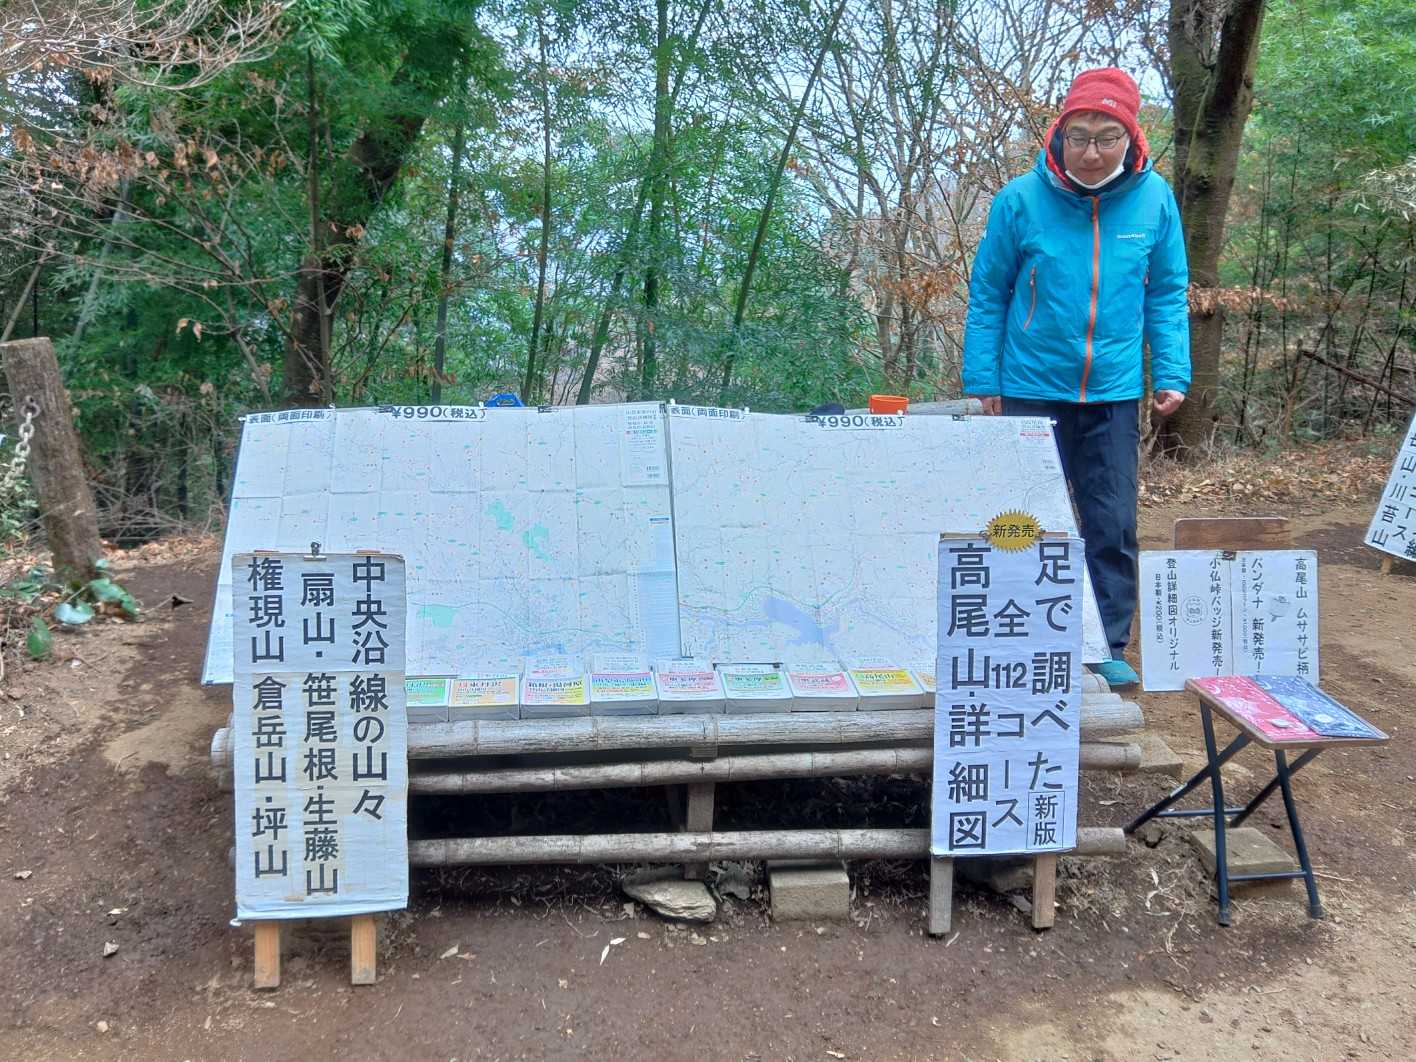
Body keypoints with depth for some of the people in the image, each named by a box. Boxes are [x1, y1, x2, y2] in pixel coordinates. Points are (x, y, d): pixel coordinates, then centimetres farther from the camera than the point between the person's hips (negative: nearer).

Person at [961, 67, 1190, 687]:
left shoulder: (1154, 197, -3)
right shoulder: (1021, 199, -9)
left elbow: (1167, 294, 6)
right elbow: (988, 295, 0)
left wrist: (1172, 373, -1)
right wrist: (982, 380, -2)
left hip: (1115, 392, 2)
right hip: (1033, 388, -1)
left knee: (1114, 526, 6)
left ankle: (1108, 646, 19)